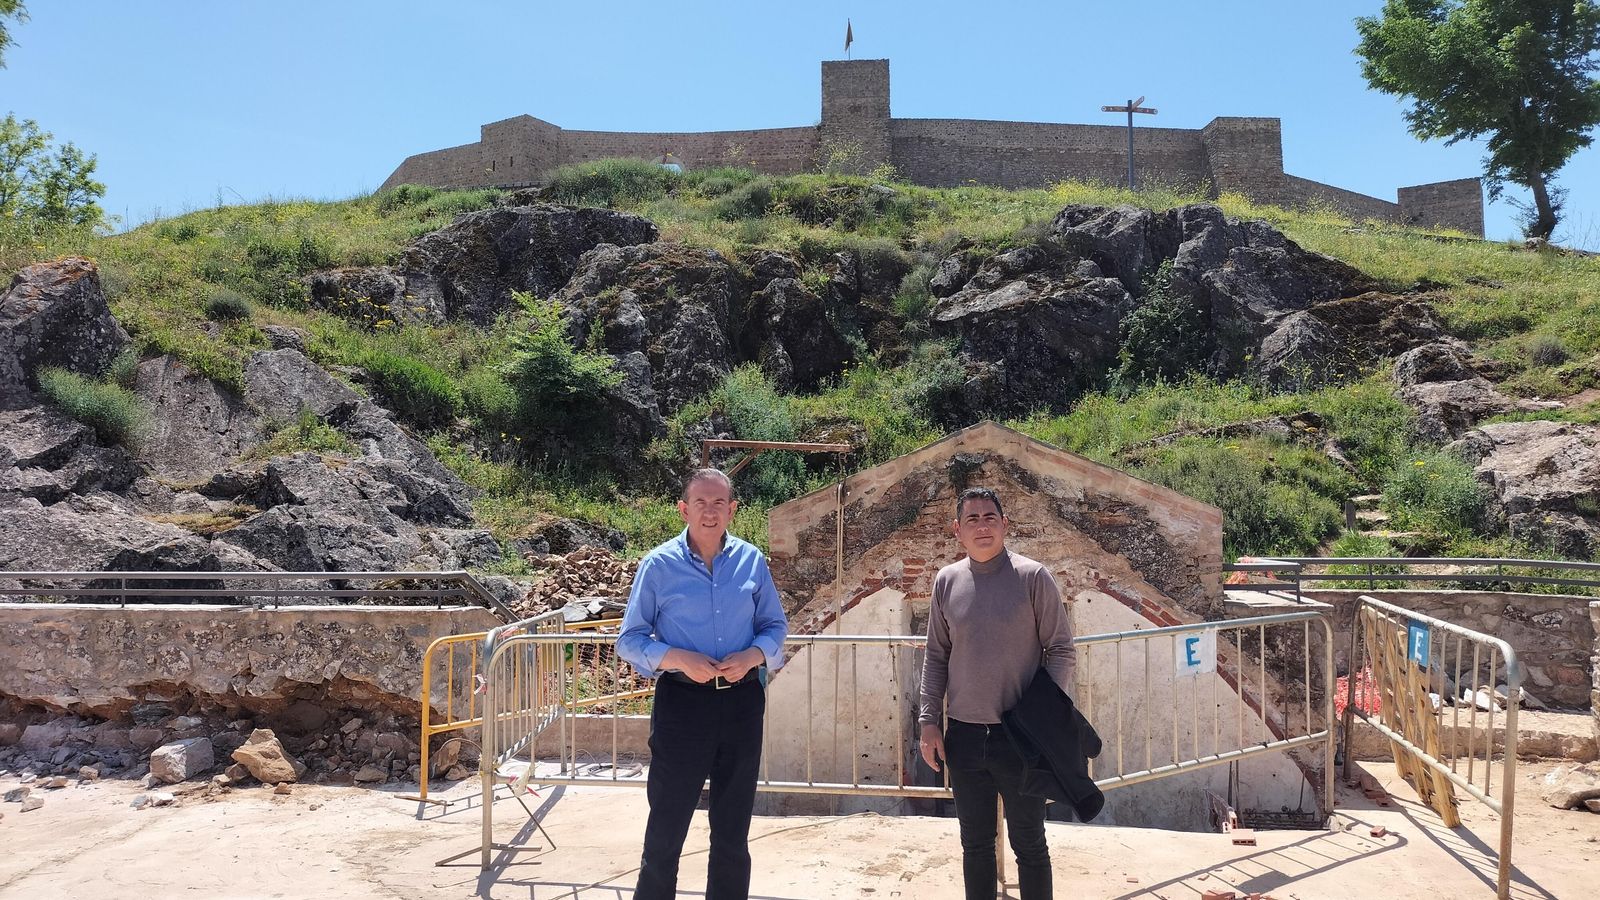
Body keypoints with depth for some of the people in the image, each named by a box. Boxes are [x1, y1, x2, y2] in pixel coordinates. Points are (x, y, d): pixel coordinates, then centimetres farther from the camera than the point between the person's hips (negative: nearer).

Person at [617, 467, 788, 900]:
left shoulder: (751, 560, 1)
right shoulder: (659, 564, -6)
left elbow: (775, 625, 8)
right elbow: (630, 640, -3)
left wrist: (753, 655, -13)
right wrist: (679, 659, -20)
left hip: (742, 702, 3)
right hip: (682, 702, -3)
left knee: (733, 830, 16)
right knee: (667, 825, 7)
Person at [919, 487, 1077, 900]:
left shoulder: (1032, 577, -6)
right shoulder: (947, 580, 4)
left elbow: (1062, 651, -3)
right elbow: (936, 656, 9)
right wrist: (929, 721, 4)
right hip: (964, 736, 3)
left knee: (1029, 843, 9)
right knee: (975, 843, 15)